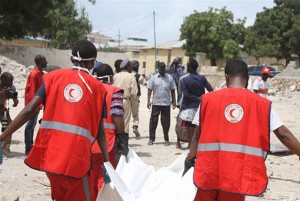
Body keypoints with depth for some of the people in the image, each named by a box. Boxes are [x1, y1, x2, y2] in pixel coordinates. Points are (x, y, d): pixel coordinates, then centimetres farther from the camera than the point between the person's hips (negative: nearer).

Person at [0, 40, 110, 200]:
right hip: (75, 156, -3)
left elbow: (29, 110, -2)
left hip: (49, 152, 3)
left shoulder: (53, 76, 9)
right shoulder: (97, 87, 6)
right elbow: (99, 130, 3)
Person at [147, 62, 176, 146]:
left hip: (166, 103, 0)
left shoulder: (169, 78, 5)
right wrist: (148, 101, -4)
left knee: (166, 122, 4)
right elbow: (150, 90, 3)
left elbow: (172, 90, 10)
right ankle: (151, 139, 10)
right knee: (153, 121, 2)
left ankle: (166, 139, 14)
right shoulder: (154, 78, 3)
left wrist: (174, 101, 5)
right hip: (156, 103, 0)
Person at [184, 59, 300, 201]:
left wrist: (190, 159, 14)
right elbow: (284, 135, -2)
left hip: (208, 172, 1)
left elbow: (197, 135, 4)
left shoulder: (208, 99, 2)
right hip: (237, 176, 0)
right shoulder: (262, 104, 1)